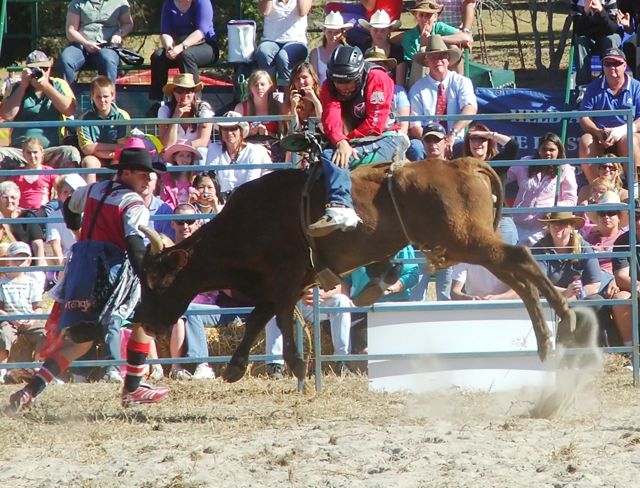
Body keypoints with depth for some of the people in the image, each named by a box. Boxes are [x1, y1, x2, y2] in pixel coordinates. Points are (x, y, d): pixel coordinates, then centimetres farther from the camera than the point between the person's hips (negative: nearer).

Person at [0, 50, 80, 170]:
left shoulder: (58, 85, 11)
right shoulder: (18, 88, 14)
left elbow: (70, 110, -7)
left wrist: (46, 86, -10)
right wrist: (23, 86, -2)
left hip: (50, 151, -1)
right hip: (19, 152, 1)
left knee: (72, 153, -32)